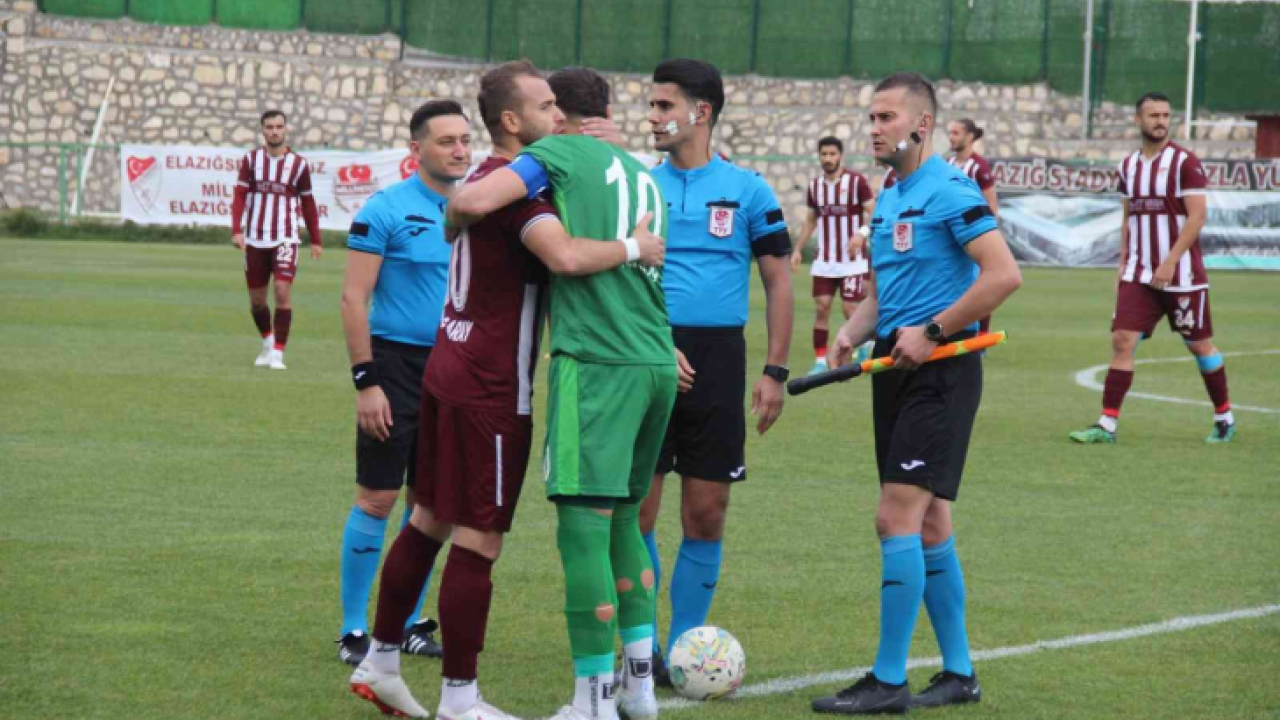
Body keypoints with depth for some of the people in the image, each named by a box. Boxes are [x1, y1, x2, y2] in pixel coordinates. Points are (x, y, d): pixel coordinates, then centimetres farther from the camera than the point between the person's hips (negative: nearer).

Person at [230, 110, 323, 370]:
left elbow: (307, 203, 9)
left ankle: (277, 353, -11)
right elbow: (240, 196, -3)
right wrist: (237, 230, -16)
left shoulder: (298, 164, 2)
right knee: (256, 298, 9)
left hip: (285, 239, -2)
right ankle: (268, 342, 35)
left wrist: (315, 241, 11)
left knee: (283, 291, -16)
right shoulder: (251, 160, 3)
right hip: (255, 239, 2)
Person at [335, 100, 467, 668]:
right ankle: (354, 630, 4)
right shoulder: (387, 210, -8)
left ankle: (408, 624, 18)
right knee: (377, 498, -4)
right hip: (397, 362, -5)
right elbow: (354, 298, -10)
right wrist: (366, 382, -15)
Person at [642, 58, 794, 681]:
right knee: (635, 511, -2)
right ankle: (641, 648, 9)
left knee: (706, 515, 2)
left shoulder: (746, 191, 3)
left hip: (717, 359, -1)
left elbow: (778, 281, 6)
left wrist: (775, 371, -1)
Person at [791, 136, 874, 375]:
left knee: (850, 309, -5)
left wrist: (861, 234, -28)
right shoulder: (815, 185, 8)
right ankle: (820, 361, 3)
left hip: (852, 260, -4)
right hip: (823, 261, 5)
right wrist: (798, 249, 12)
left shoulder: (857, 181, -8)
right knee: (821, 308, -1)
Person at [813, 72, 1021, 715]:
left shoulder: (950, 192, -12)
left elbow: (1004, 275, -20)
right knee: (929, 526, 11)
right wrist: (851, 335, 3)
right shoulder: (886, 202, 16)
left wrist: (931, 332, -19)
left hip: (940, 372, -9)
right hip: (895, 370, 9)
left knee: (898, 517, -13)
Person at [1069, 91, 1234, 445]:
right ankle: (1107, 425, -7)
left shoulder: (1185, 161, -9)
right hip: (1138, 274, 5)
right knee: (1122, 340, -7)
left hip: (1181, 274, -5)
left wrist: (1169, 263, -19)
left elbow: (1196, 216, -14)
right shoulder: (1129, 165, 10)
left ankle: (1224, 418, 24)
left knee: (1200, 345, 7)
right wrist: (1122, 263, 10)